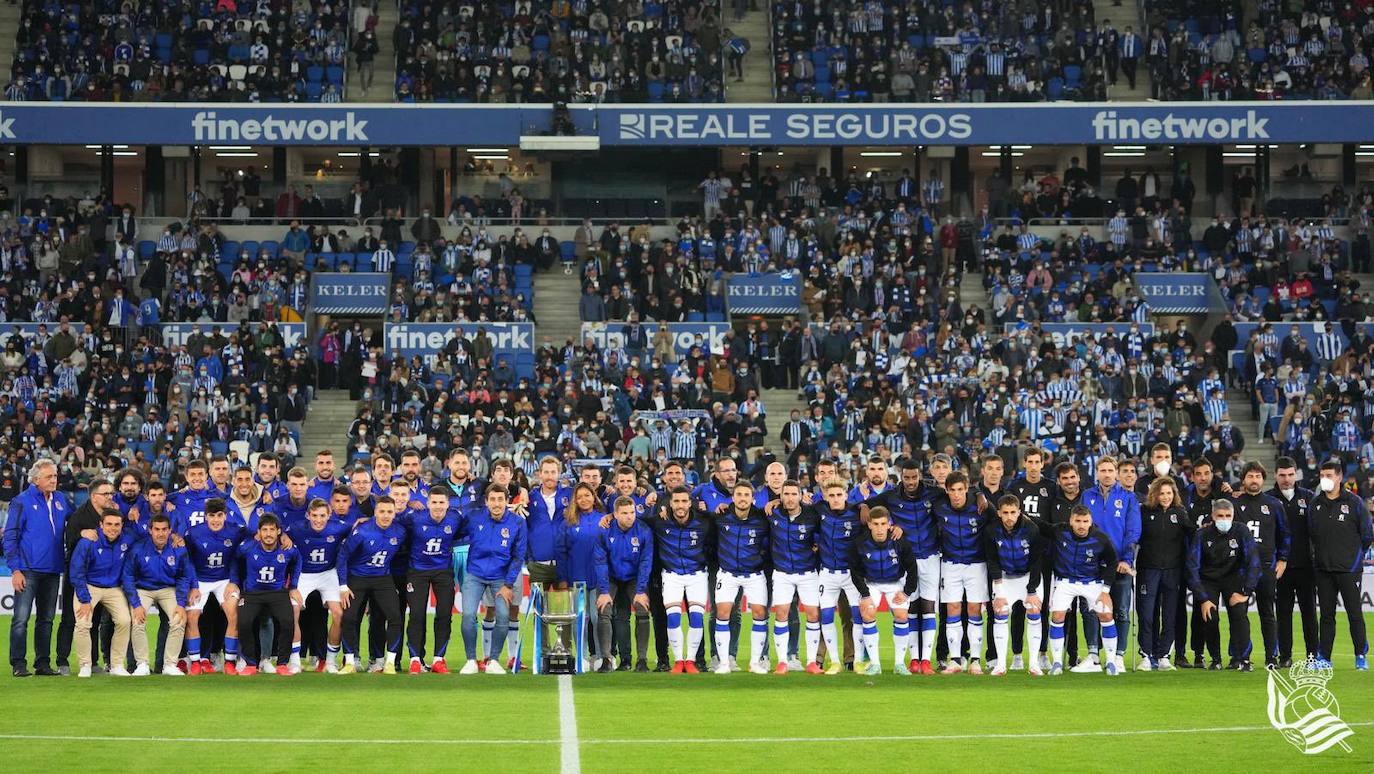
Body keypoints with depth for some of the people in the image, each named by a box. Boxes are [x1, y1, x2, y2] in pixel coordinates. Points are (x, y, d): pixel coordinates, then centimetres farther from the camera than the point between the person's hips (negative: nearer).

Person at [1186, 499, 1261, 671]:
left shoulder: (1242, 533, -15)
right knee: (1210, 617, -16)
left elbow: (1253, 563, -14)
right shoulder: (1202, 535, -16)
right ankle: (1215, 660, 3)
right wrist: (1203, 599, -20)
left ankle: (1241, 659, -18)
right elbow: (1193, 568, -16)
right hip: (1208, 581, 0)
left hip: (1233, 578, 0)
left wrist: (1245, 593, -20)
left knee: (1239, 613, -22)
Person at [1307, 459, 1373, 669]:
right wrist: (1323, 553, 11)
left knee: (1354, 612, -1)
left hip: (1349, 568, -4)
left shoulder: (1354, 503, -5)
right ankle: (1323, 657, 10)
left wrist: (1353, 555, 5)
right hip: (1323, 569, 4)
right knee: (1326, 614, 7)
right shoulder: (1315, 505, 7)